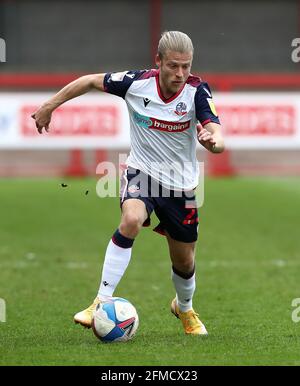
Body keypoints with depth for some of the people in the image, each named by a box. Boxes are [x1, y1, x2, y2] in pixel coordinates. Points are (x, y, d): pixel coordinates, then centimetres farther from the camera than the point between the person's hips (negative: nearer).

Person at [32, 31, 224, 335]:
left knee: (184, 262, 12)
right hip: (141, 172, -1)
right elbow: (90, 81, 0)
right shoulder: (136, 83, -17)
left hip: (181, 184, 1)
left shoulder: (196, 90, -20)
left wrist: (213, 140, -54)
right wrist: (49, 106, 4)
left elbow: (218, 140, -31)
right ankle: (102, 303, -27)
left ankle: (184, 308, 47)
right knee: (131, 219, -34)